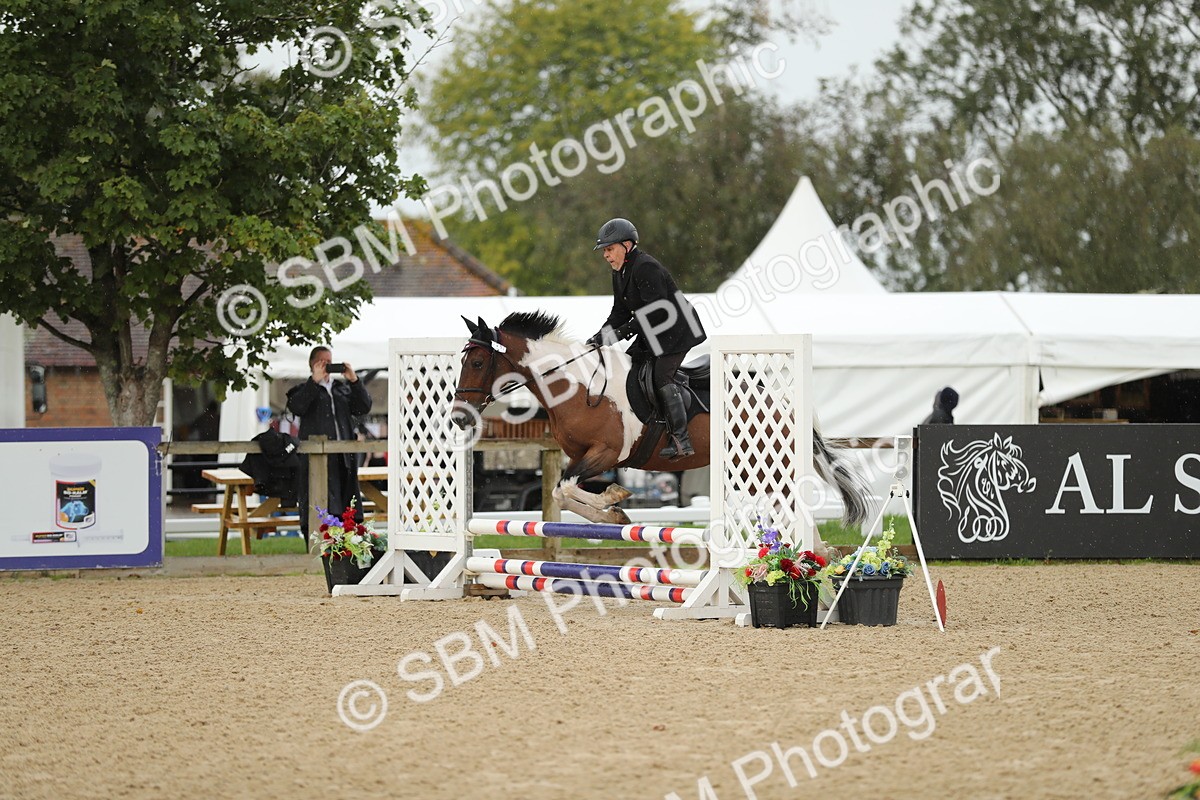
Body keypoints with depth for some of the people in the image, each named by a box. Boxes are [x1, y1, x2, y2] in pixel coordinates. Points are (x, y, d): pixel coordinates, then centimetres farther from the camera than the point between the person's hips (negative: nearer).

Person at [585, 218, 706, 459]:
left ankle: (682, 441, -22)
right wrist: (600, 337, -4)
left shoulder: (646, 268, -21)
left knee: (662, 376, -20)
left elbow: (657, 310, -28)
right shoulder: (620, 273, 10)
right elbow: (620, 312, 12)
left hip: (677, 330, -10)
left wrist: (621, 332, -29)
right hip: (652, 334, 10)